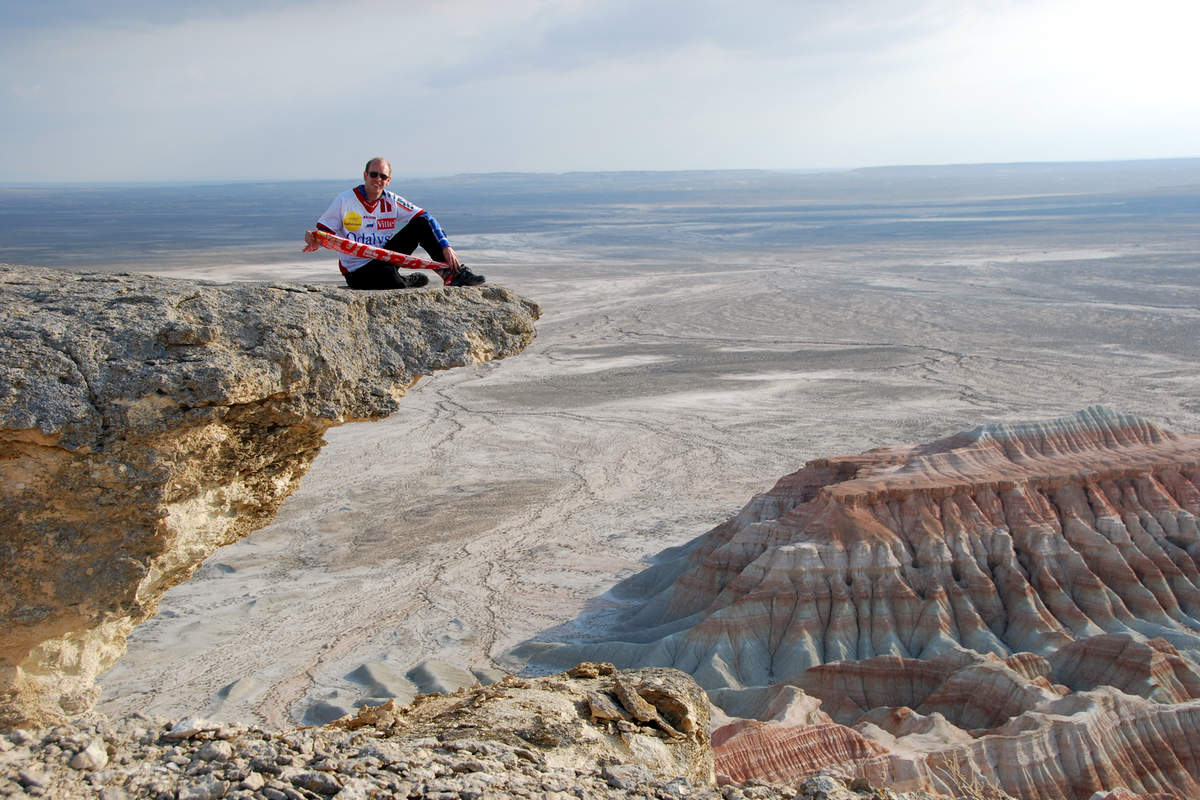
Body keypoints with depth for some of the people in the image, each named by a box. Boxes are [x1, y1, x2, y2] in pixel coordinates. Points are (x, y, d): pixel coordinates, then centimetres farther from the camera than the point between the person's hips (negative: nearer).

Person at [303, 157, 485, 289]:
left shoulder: (391, 202, 1)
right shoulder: (344, 200, -7)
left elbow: (425, 217, -4)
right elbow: (324, 231, -4)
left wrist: (446, 246, -17)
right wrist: (315, 241, -29)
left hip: (384, 259, 5)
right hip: (357, 271, -4)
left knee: (420, 224, -9)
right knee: (387, 274, -40)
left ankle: (454, 273, -6)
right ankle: (404, 283, -3)